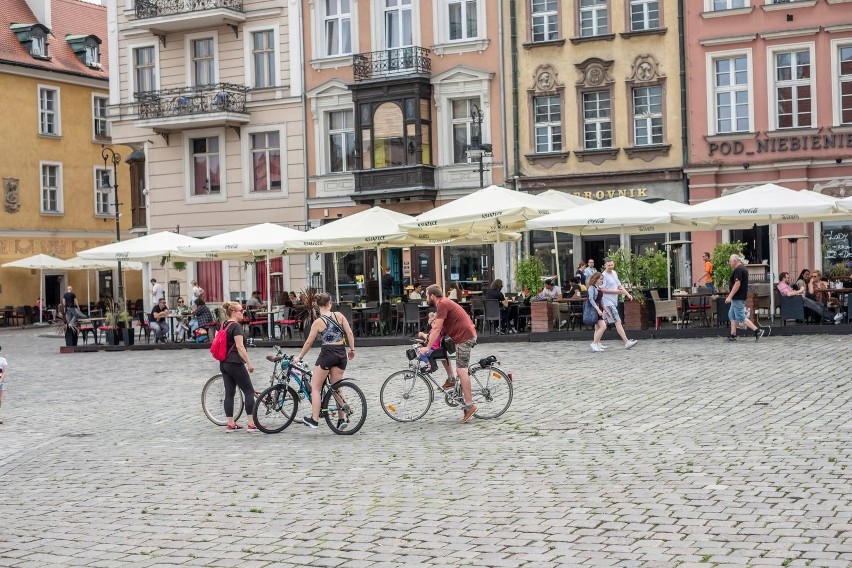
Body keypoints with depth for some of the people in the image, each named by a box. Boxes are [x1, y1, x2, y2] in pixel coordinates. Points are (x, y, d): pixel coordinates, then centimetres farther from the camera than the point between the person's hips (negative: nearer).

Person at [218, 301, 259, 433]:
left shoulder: (224, 326, 13)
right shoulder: (236, 326, -14)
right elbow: (240, 346, -20)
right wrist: (249, 363, -18)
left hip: (223, 363, 9)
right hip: (235, 364, -9)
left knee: (229, 393, 9)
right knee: (249, 391, -3)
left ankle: (231, 424, 9)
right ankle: (251, 424, -7)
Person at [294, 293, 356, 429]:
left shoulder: (318, 322, -6)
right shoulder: (339, 315, 1)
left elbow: (309, 342, -1)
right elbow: (350, 333, 0)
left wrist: (299, 357, 10)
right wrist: (352, 349, 12)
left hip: (327, 353, -4)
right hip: (341, 354, 4)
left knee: (315, 387, 5)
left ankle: (314, 419, 1)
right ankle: (342, 417, 12)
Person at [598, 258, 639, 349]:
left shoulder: (614, 273, 13)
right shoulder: (603, 276, -14)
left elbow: (619, 285, 19)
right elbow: (601, 289, -18)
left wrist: (628, 294, 7)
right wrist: (615, 291, -17)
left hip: (613, 302, 9)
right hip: (608, 302, -9)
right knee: (618, 322, -12)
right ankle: (627, 343, -15)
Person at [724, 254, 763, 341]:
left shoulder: (738, 270, -17)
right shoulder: (743, 269, 15)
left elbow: (737, 284, -25)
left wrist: (730, 296, -24)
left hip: (738, 298, -11)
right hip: (738, 298, 11)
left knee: (741, 317, -9)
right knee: (732, 315, 15)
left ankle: (757, 331, -12)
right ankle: (733, 335, 16)